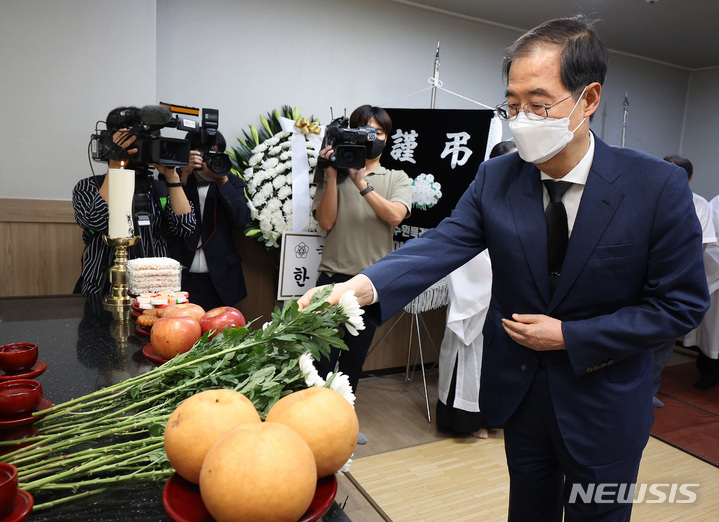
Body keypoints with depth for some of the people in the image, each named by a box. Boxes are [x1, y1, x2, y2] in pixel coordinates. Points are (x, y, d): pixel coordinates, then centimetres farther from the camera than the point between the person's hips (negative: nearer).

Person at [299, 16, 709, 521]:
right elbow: (441, 246, -20)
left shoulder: (659, 186, -18)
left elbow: (681, 303, -13)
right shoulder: (496, 179, -10)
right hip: (520, 389, 3)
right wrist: (360, 285, -38)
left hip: (602, 400, -2)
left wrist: (570, 336, -19)